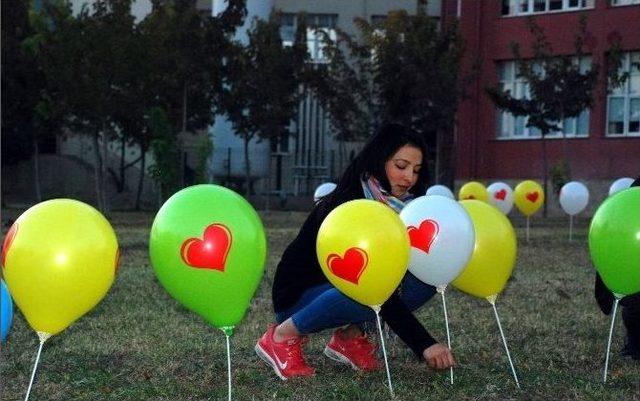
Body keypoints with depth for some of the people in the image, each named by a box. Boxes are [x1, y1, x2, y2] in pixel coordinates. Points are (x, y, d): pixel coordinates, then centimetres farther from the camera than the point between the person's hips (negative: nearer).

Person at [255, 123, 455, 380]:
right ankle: (282, 337, -15)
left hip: (348, 289, 7)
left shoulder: (398, 206, -4)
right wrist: (423, 344, -38)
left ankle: (349, 336, -3)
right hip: (300, 295, -7)